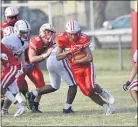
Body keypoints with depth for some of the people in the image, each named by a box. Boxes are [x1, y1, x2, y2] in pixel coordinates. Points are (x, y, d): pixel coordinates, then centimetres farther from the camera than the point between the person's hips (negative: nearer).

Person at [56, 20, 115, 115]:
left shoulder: (83, 39, -21)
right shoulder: (63, 39, -13)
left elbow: (89, 58, -23)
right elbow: (58, 57, -14)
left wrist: (75, 61, -19)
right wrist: (69, 51, -28)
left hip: (87, 66, -3)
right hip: (75, 69, 3)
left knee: (90, 88, -19)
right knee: (88, 92, -1)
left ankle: (102, 92, 14)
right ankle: (106, 105, 12)